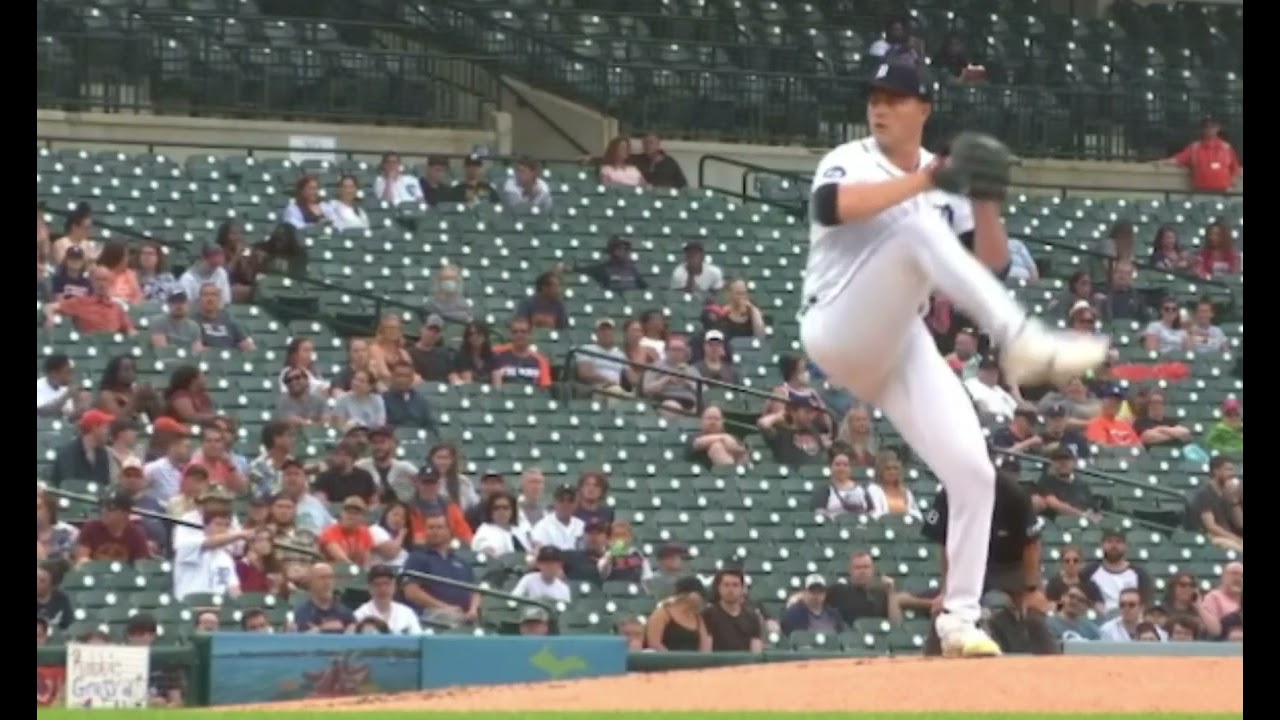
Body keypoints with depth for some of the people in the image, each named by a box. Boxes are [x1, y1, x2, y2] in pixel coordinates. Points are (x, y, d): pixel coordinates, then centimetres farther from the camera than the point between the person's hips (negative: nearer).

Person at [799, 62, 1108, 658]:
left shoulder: (946, 186, 15)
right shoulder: (850, 162, -1)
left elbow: (992, 263, 10)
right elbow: (829, 207, -25)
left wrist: (985, 200, -7)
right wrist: (927, 179, -26)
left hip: (903, 348, 6)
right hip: (837, 336, -6)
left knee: (973, 473, -7)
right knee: (917, 234, -31)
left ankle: (960, 618, 4)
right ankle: (1023, 344, -46)